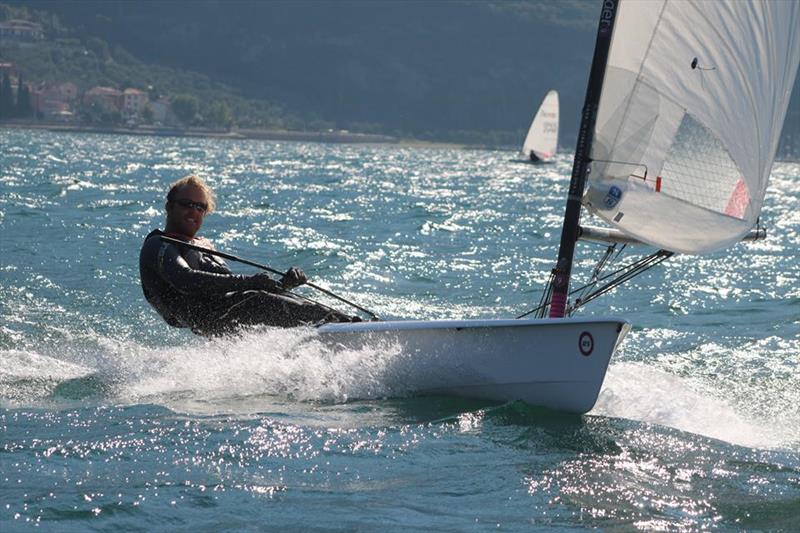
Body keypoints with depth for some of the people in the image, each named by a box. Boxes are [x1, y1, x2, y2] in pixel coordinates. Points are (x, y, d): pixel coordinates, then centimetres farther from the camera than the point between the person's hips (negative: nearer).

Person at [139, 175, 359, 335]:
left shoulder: (203, 247, 32)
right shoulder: (157, 246, 4)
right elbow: (185, 281, -17)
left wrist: (282, 284, 6)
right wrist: (246, 281, -24)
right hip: (210, 320, -8)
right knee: (258, 301, -29)